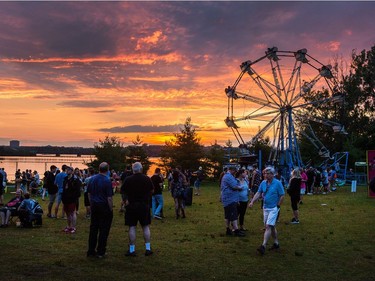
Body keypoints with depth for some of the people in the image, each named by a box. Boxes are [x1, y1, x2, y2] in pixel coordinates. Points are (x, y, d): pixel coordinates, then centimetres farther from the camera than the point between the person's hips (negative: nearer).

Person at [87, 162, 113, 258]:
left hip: (94, 207, 6)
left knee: (93, 229, 12)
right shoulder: (107, 181, -16)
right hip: (104, 207, -6)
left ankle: (91, 251, 17)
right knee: (103, 230, 3)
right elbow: (109, 198, -17)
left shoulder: (92, 179, 4)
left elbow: (89, 194, 12)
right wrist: (111, 209, -7)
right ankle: (100, 252, 6)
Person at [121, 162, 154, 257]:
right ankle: (148, 248, 10)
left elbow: (122, 191, 2)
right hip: (145, 205, 1)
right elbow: (151, 190, 8)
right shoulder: (147, 179, -4)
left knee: (132, 227, 4)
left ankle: (132, 250, 6)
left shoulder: (128, 179, -8)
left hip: (131, 205, -1)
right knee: (146, 227, 10)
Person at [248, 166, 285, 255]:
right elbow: (258, 193, 3)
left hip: (273, 208, -6)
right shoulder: (263, 183, 4)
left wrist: (277, 206, -8)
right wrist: (252, 202, -9)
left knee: (268, 226, -12)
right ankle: (276, 243, 30)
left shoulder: (277, 183, -12)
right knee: (272, 227, 16)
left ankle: (263, 246, -15)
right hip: (265, 208, 6)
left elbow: (282, 196, -9)